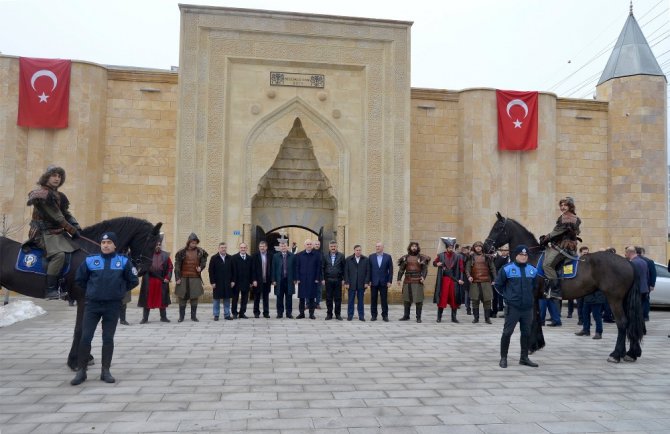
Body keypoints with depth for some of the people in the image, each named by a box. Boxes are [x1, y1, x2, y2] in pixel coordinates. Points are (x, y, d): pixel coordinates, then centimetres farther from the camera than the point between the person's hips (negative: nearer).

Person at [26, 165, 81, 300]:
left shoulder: (60, 196, 17)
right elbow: (57, 218, -15)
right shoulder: (42, 194, -10)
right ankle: (50, 290, -27)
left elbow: (67, 214, 13)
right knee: (59, 254, -30)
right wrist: (72, 230, -13)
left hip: (58, 232, 9)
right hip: (44, 233, -9)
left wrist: (77, 228, -4)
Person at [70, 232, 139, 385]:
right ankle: (81, 371, 11)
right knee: (85, 338, -1)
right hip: (92, 304, 1)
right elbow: (79, 279, 12)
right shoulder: (90, 260, 0)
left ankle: (105, 371, 16)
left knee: (108, 339, 7)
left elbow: (133, 281, 6)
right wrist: (91, 289, 9)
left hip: (113, 305, 0)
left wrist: (120, 290, 6)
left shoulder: (124, 261, -2)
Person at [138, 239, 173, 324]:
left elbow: (170, 267, 4)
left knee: (162, 299, 8)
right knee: (147, 299, 4)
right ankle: (145, 318, 12)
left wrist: (168, 278, -5)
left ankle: (163, 317, 18)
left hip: (162, 281, 1)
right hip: (149, 281, -1)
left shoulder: (165, 255, 4)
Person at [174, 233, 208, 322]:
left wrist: (201, 267, -4)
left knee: (194, 297, 6)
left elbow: (203, 261, 16)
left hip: (196, 278, 2)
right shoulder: (182, 252, -3)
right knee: (182, 297, 3)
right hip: (183, 278, -2)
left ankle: (193, 316, 15)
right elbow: (177, 266, -3)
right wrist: (177, 278, -8)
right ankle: (181, 316, 12)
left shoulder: (200, 252, 3)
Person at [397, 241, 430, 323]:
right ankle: (406, 316, 17)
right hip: (407, 281, 2)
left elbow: (425, 268, -2)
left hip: (417, 281, -2)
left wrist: (423, 277, -18)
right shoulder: (405, 257, 10)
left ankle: (418, 317, 4)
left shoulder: (421, 257, 4)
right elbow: (401, 269, 7)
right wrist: (399, 279, -1)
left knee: (418, 299, -3)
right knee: (406, 299, 7)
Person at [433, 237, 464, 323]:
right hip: (444, 280, -1)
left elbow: (461, 269, -1)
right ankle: (439, 317, 8)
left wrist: (460, 279, -11)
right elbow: (434, 263, 14)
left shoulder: (457, 257, 0)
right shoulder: (440, 255, 0)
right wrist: (437, 264, -9)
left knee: (454, 298, 4)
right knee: (442, 298, 0)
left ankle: (454, 317, 13)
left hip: (454, 280, 1)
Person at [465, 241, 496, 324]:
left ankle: (487, 318, 10)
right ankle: (476, 317, 13)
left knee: (487, 300, 0)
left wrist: (494, 279, 0)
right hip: (474, 282, 0)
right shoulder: (471, 257, 9)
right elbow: (467, 267, 2)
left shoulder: (487, 257, 8)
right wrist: (469, 276, -15)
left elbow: (492, 268, 7)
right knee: (475, 300, 3)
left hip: (486, 281, 0)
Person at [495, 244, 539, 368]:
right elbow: (498, 284, 0)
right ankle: (503, 358, 10)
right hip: (512, 307, -4)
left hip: (527, 307, 4)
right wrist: (507, 295, 1)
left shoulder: (532, 270, 5)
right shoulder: (507, 269, -8)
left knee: (526, 333, 12)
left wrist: (529, 295, 13)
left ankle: (524, 358, 24)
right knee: (507, 332, -1)